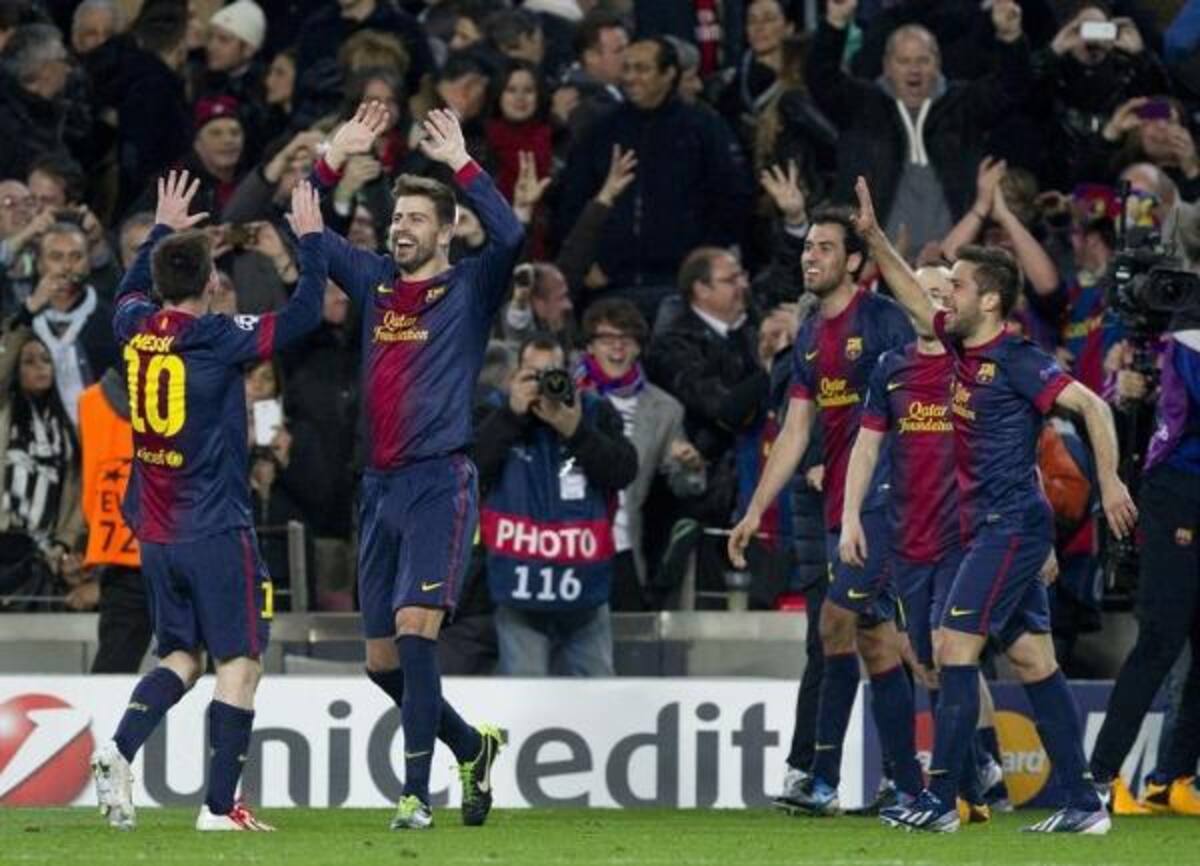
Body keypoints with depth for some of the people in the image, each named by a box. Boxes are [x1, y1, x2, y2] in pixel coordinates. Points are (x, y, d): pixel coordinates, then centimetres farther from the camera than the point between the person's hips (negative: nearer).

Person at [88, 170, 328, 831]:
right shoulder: (217, 339, -15)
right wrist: (310, 239, -2)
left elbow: (129, 291, 28)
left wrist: (162, 230, 37)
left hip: (154, 531, 7)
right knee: (240, 663, 0)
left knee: (181, 657, 16)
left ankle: (119, 750, -7)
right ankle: (220, 807, -4)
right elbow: (303, 314, -13)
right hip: (216, 530, -7)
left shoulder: (135, 328, 3)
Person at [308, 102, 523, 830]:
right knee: (382, 660, 8)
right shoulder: (374, 282, 13)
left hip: (439, 483, -6)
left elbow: (510, 237, -19)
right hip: (381, 486, 6)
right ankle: (473, 747, 30)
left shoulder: (470, 290, -1)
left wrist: (461, 162, -18)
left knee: (414, 629, -18)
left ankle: (417, 794, -15)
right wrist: (336, 157, 6)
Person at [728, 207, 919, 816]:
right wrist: (756, 511, 15)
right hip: (841, 503, 8)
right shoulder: (810, 339, 16)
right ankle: (909, 787, 9)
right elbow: (794, 433, 19)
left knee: (838, 621, -15)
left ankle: (824, 781, -12)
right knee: (875, 640, 7)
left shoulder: (882, 319, -7)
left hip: (882, 494, -8)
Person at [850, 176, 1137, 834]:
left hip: (1011, 525, -9)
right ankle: (1084, 804, 6)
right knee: (1033, 661, 6)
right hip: (990, 527, 9)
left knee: (956, 648, -11)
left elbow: (1091, 405, -17)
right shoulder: (961, 348, 12)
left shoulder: (1015, 361, -12)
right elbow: (912, 299, 24)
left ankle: (940, 799, -11)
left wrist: (1109, 481, -24)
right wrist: (874, 236, 17)